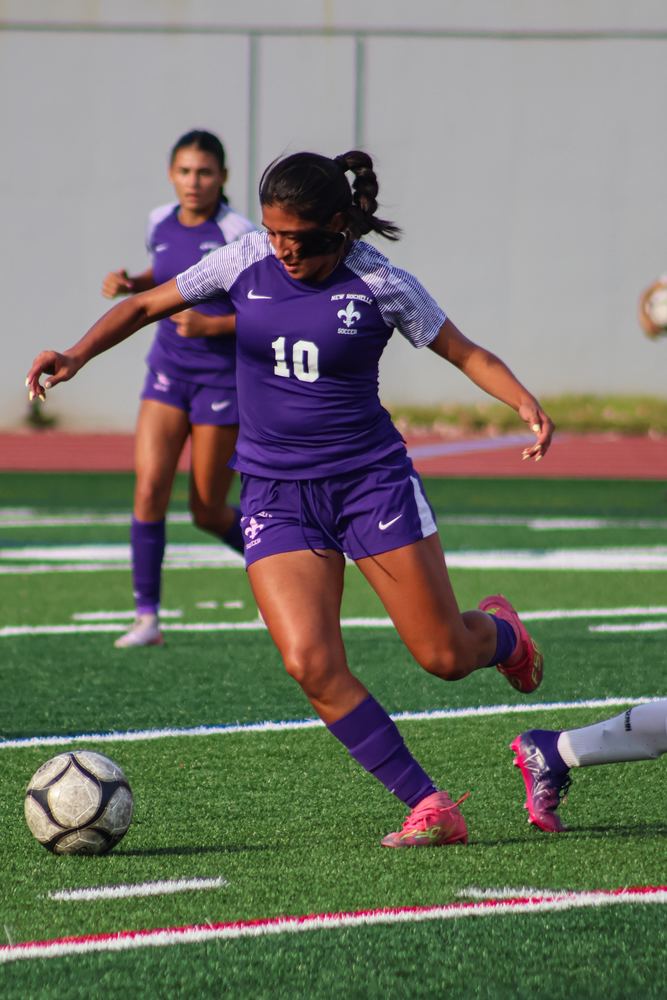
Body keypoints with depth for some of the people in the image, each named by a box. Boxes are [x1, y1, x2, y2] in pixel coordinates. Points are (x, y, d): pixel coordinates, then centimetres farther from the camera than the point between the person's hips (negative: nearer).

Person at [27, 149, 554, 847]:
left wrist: (525, 402, -19)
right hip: (275, 494, 2)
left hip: (371, 480, -2)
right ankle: (430, 808, -10)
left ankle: (498, 631, 39)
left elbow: (467, 353, -1)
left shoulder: (380, 284, -9)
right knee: (310, 662, -18)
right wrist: (77, 355, -5)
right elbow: (148, 305, 9)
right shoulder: (246, 263, -2)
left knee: (446, 657, 0)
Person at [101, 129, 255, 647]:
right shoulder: (160, 223, 2)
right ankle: (147, 618, -8)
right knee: (150, 487, -13)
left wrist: (211, 325, -23)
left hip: (224, 377, -4)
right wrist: (130, 284, 2)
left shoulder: (238, 235, -15)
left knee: (209, 512, 3)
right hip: (168, 372, 4)